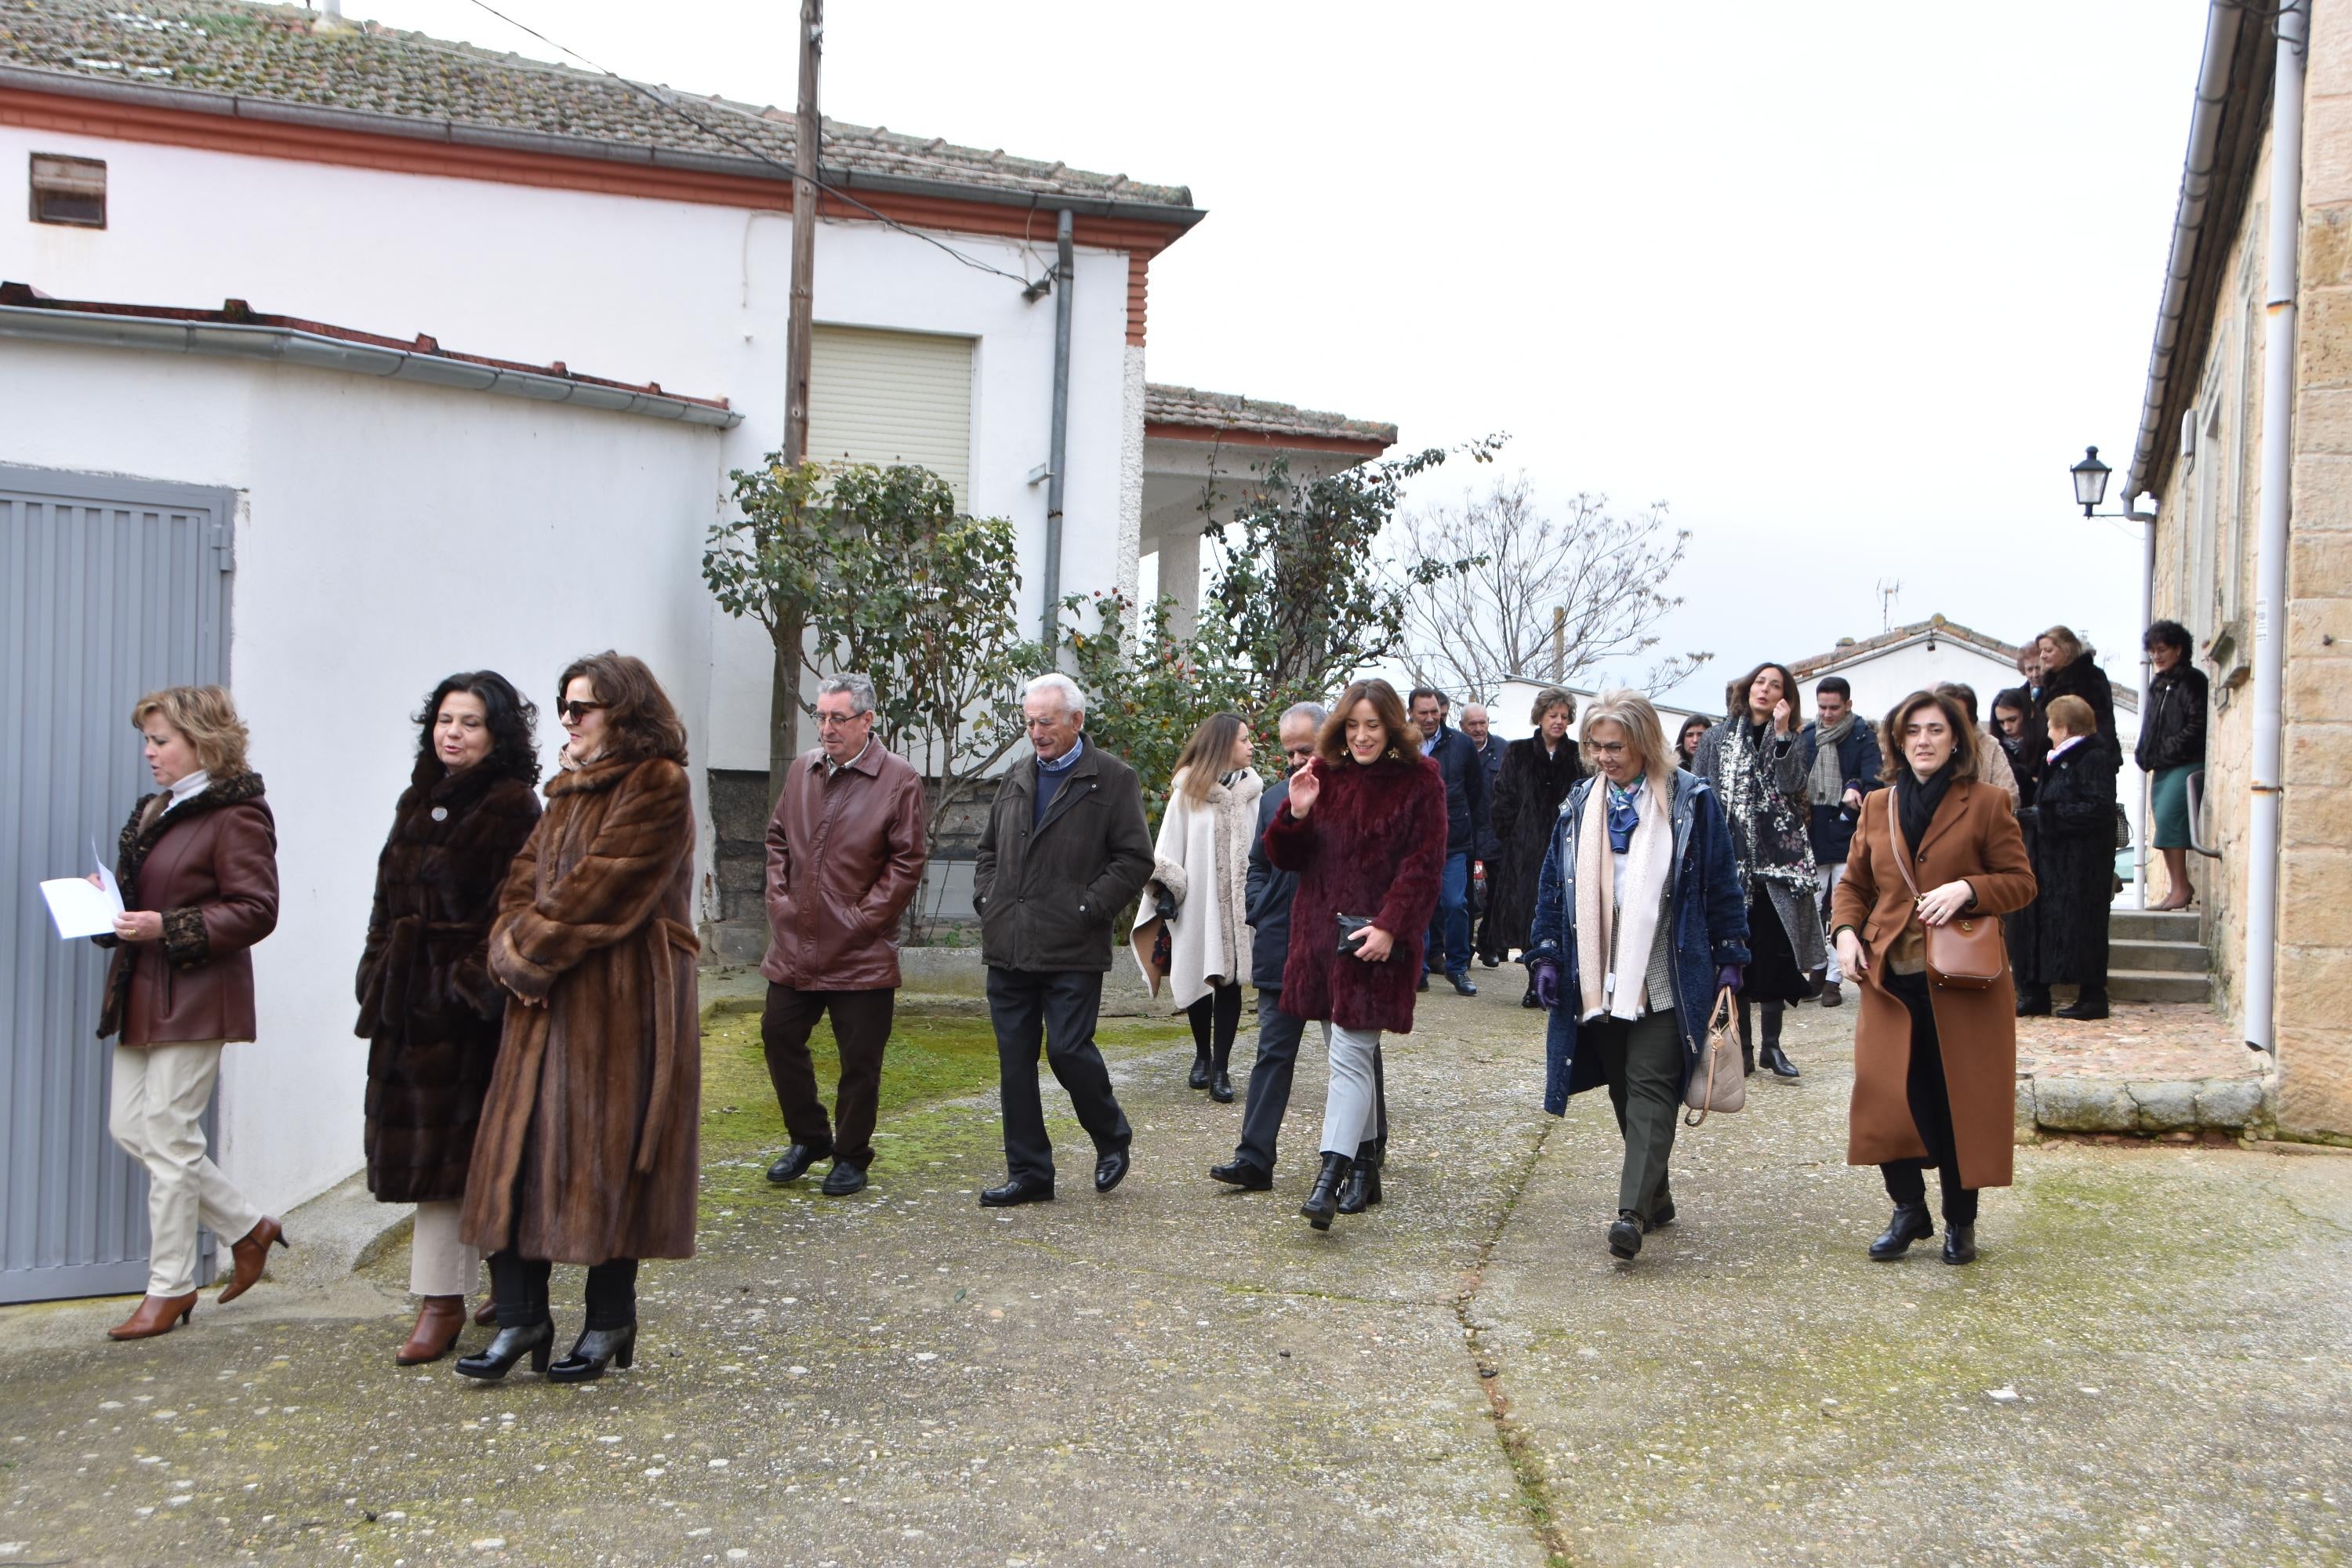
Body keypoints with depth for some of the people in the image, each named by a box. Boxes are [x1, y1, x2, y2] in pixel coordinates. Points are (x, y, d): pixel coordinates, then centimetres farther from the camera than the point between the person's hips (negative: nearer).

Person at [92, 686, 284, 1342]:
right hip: (141, 995, 9)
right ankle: (248, 1228, 23)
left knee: (169, 1137, -3)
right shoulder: (155, 809, 16)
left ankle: (171, 1287, 9)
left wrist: (166, 928, -23)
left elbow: (255, 911, -17)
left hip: (196, 996, -9)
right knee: (129, 1127, 10)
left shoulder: (238, 814, -12)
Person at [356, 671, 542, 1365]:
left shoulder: (511, 806, -9)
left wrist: (475, 982, -20)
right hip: (408, 996, 8)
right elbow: (389, 900, 18)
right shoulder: (419, 801, 15)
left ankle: (441, 1300, 2)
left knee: (445, 1145, -5)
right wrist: (378, 981, 14)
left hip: (464, 1000, -8)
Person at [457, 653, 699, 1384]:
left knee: (605, 1156, -1)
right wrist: (511, 949, -6)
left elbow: (600, 887, -15)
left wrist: (530, 951, -9)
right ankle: (521, 1317, 9)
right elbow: (526, 877, 12)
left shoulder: (657, 788, -8)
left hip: (622, 1001, -8)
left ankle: (610, 1321, 12)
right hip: (548, 998, 8)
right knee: (521, 1151, 3)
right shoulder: (573, 791, 18)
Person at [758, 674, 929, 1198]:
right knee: (779, 1037, 10)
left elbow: (908, 861, -9)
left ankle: (851, 1157, 18)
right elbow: (778, 838, 19)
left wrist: (864, 917, -11)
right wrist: (779, 896, 7)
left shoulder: (899, 781, -8)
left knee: (860, 1059, 3)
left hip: (862, 953, -5)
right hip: (795, 946, 5)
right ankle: (809, 1138, 28)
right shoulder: (802, 770, 9)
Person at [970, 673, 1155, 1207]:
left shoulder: (1113, 779, -2)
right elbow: (989, 849, 26)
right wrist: (986, 898, 10)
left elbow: (1135, 858, -7)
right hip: (1008, 948, 6)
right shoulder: (1016, 778, 16)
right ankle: (1028, 1172, 15)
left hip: (1072, 950, -6)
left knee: (1068, 1051, -8)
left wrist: (1088, 908, -12)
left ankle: (1112, 1137, 21)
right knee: (1015, 1060, 6)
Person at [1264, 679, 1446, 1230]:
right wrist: (1296, 815, -10)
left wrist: (1390, 926, -18)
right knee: (1349, 1053, 13)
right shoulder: (1323, 774, 10)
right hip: (1320, 932, 5)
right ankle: (1365, 1162, 26)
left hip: (1376, 940, -5)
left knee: (1350, 1055, -12)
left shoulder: (1419, 780, -3)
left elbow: (1425, 865, -8)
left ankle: (1330, 1180, -18)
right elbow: (1286, 857, 10)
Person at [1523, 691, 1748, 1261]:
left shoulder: (1691, 799, -2)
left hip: (1665, 979, -4)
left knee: (1650, 1090, -10)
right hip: (1599, 978, 5)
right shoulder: (1581, 802, 9)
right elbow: (1554, 885, 14)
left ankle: (1633, 1212, -16)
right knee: (1624, 1092, 9)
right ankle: (1655, 1195, 22)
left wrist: (1729, 960, -1)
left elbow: (1722, 884, 1)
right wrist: (1546, 954, 7)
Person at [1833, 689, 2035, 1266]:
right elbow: (1854, 883, 17)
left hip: (1964, 981, -3)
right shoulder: (1878, 808, 12)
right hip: (1890, 979, 3)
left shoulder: (1986, 804, 0)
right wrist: (1846, 930, -1)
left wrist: (1968, 889, -18)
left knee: (1962, 1104, 2)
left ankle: (1960, 1222, 18)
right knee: (1885, 1097, -2)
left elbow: (2021, 882, 0)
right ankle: (1908, 1210, 17)